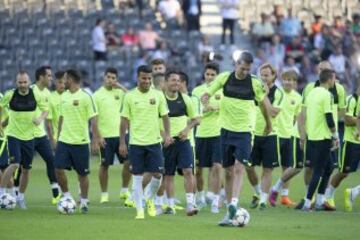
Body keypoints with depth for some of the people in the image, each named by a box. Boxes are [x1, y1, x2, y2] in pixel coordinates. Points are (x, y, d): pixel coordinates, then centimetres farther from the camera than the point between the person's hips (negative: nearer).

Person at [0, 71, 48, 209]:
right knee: (14, 164, -21)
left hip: (29, 136, 3)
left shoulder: (35, 95, -5)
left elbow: (45, 109, 7)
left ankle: (21, 197, 25)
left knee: (26, 169, 9)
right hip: (13, 135, -3)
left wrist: (40, 118, -13)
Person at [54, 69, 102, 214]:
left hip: (80, 142, -5)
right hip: (64, 141, 5)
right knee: (59, 169, -6)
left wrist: (96, 140, -15)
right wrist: (58, 136, 18)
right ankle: (67, 196, 11)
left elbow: (93, 120, -10)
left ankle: (84, 202, 17)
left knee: (82, 174, 4)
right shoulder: (64, 96, 8)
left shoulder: (85, 97, -10)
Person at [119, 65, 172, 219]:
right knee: (137, 177, 0)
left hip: (154, 141, 1)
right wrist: (122, 143, -1)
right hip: (136, 143, -1)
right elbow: (124, 120, 2)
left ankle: (150, 200, 25)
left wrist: (167, 134, -6)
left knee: (157, 175, -2)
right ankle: (139, 210, 7)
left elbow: (165, 116, 8)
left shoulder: (158, 95, 3)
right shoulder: (130, 96, -1)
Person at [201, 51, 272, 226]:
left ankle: (233, 203, -30)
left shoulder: (255, 83, -4)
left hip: (244, 131, -2)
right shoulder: (224, 78, -1)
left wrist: (268, 124, 19)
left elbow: (264, 103, 11)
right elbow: (207, 94, 6)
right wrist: (206, 100, -17)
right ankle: (230, 212, 11)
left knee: (239, 168, -19)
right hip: (226, 130, 2)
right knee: (228, 171, 6)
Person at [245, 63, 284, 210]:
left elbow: (273, 112, -18)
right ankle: (257, 193, 25)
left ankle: (263, 200, 5)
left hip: (270, 135, -3)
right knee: (249, 166, 3)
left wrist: (265, 95, -19)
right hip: (254, 133, 4)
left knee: (267, 169, -1)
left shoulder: (278, 93, -5)